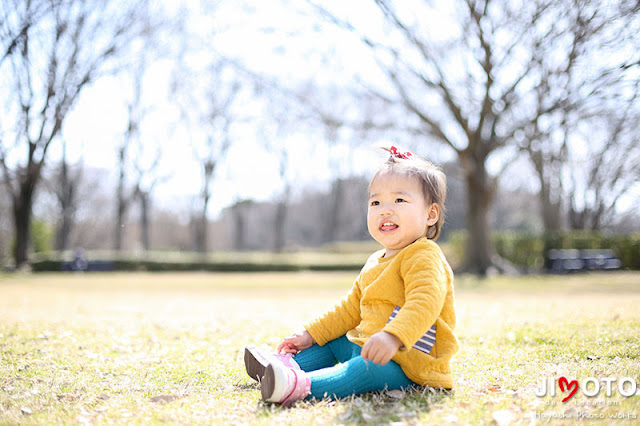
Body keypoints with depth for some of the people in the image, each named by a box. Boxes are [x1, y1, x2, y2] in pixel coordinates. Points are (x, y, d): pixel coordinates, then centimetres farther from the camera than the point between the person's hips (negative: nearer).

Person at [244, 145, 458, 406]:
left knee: (370, 368, -36)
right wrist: (311, 334, 18)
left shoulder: (425, 258, -15)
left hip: (409, 365, -10)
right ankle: (289, 364, 4)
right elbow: (351, 308, 24)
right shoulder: (375, 263, 17)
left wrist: (393, 336, -49)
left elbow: (424, 303, -33)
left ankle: (302, 386, -51)